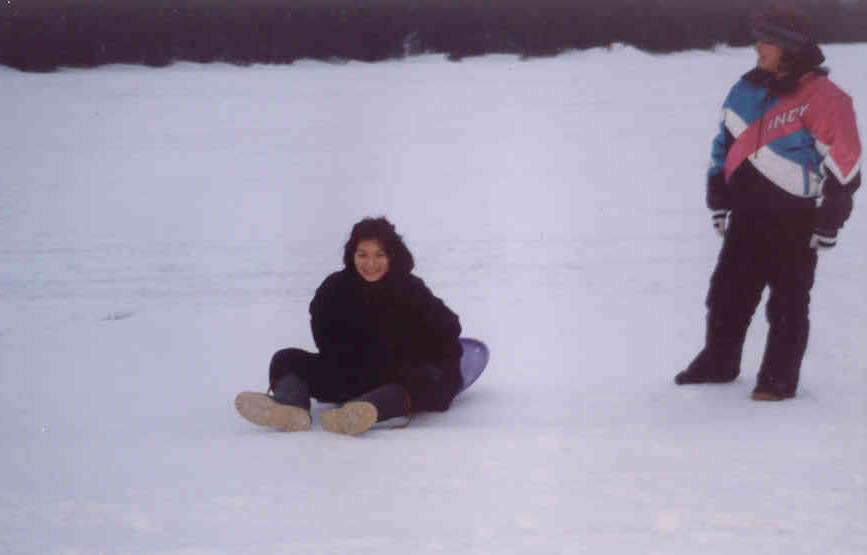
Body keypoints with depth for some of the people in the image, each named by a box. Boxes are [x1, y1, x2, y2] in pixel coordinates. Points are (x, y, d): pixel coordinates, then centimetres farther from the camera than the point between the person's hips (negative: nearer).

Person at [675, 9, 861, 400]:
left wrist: (828, 224, -10)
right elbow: (726, 144, 18)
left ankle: (780, 378, 12)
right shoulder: (748, 90, 8)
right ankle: (718, 362, 28)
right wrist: (718, 199, 16)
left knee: (788, 304, 2)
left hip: (795, 221, -6)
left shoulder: (824, 100, -12)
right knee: (727, 293, 12)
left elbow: (843, 165, -11)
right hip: (747, 213, 6)